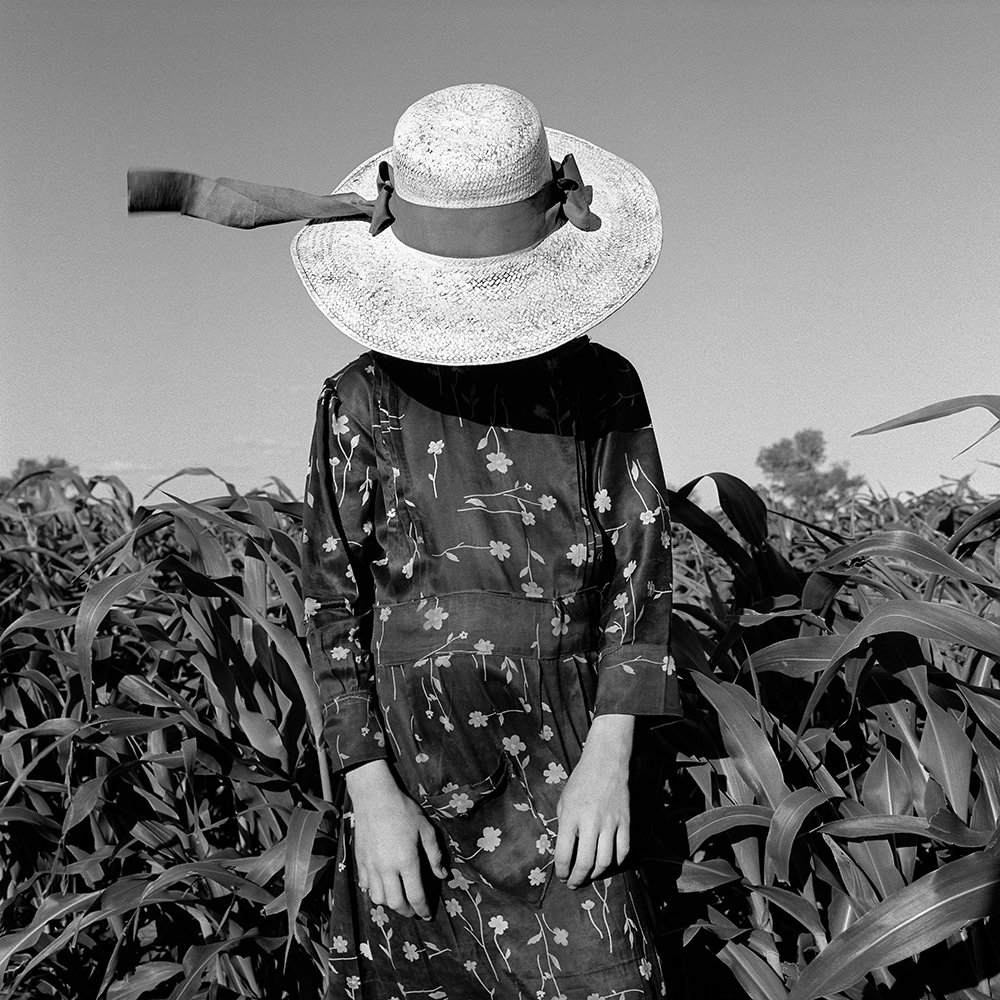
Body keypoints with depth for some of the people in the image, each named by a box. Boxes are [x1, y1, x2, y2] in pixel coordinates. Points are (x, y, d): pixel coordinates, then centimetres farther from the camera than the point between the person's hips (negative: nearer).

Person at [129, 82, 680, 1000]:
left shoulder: (604, 389, -1)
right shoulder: (364, 402, -5)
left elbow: (640, 573, 0)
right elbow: (332, 603, -2)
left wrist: (610, 755, -9)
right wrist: (370, 791, -7)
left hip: (560, 760, 1)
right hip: (411, 761, 0)